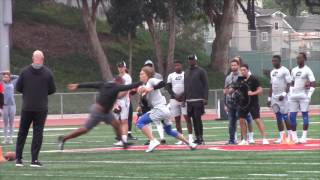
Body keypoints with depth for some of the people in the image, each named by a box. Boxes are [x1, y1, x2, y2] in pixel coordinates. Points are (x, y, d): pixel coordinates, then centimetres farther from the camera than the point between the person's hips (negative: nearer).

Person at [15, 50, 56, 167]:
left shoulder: (25, 71, -4)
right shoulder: (47, 73, -5)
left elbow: (18, 88, -1)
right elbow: (52, 90, 0)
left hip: (26, 108, 1)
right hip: (41, 108, -1)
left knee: (22, 133, 11)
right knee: (38, 133, 3)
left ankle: (18, 159, 10)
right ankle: (34, 160, -2)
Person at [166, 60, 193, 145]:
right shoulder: (171, 76, 9)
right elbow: (168, 87, 4)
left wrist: (182, 95, -13)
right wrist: (175, 95, -10)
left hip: (184, 98, -3)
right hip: (174, 99, 3)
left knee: (187, 117, -9)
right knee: (177, 119, 3)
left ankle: (190, 137, -8)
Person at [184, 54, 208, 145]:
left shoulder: (201, 71, -2)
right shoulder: (187, 73, 17)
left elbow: (206, 85, -6)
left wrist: (205, 98, -14)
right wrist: (184, 99, 15)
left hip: (198, 100, -6)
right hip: (189, 100, 6)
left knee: (198, 119, -9)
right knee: (194, 119, 6)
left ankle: (201, 138, -6)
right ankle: (197, 138, 10)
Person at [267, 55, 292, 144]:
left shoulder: (284, 71, -8)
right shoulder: (272, 72, 15)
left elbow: (288, 84, -12)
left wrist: (284, 94, -22)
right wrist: (269, 98, 16)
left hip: (282, 97, -7)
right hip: (274, 97, 7)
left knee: (285, 116, -7)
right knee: (278, 117, 7)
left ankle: (290, 136, 0)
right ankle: (281, 137, 9)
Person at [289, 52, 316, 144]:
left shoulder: (307, 70, -5)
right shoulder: (294, 70, 14)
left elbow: (313, 84, -9)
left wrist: (309, 95, -16)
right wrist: (291, 94, 13)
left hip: (303, 95, -6)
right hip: (294, 95, 6)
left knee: (305, 114, -5)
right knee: (292, 115, 2)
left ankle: (304, 137, -5)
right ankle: (294, 136, 8)